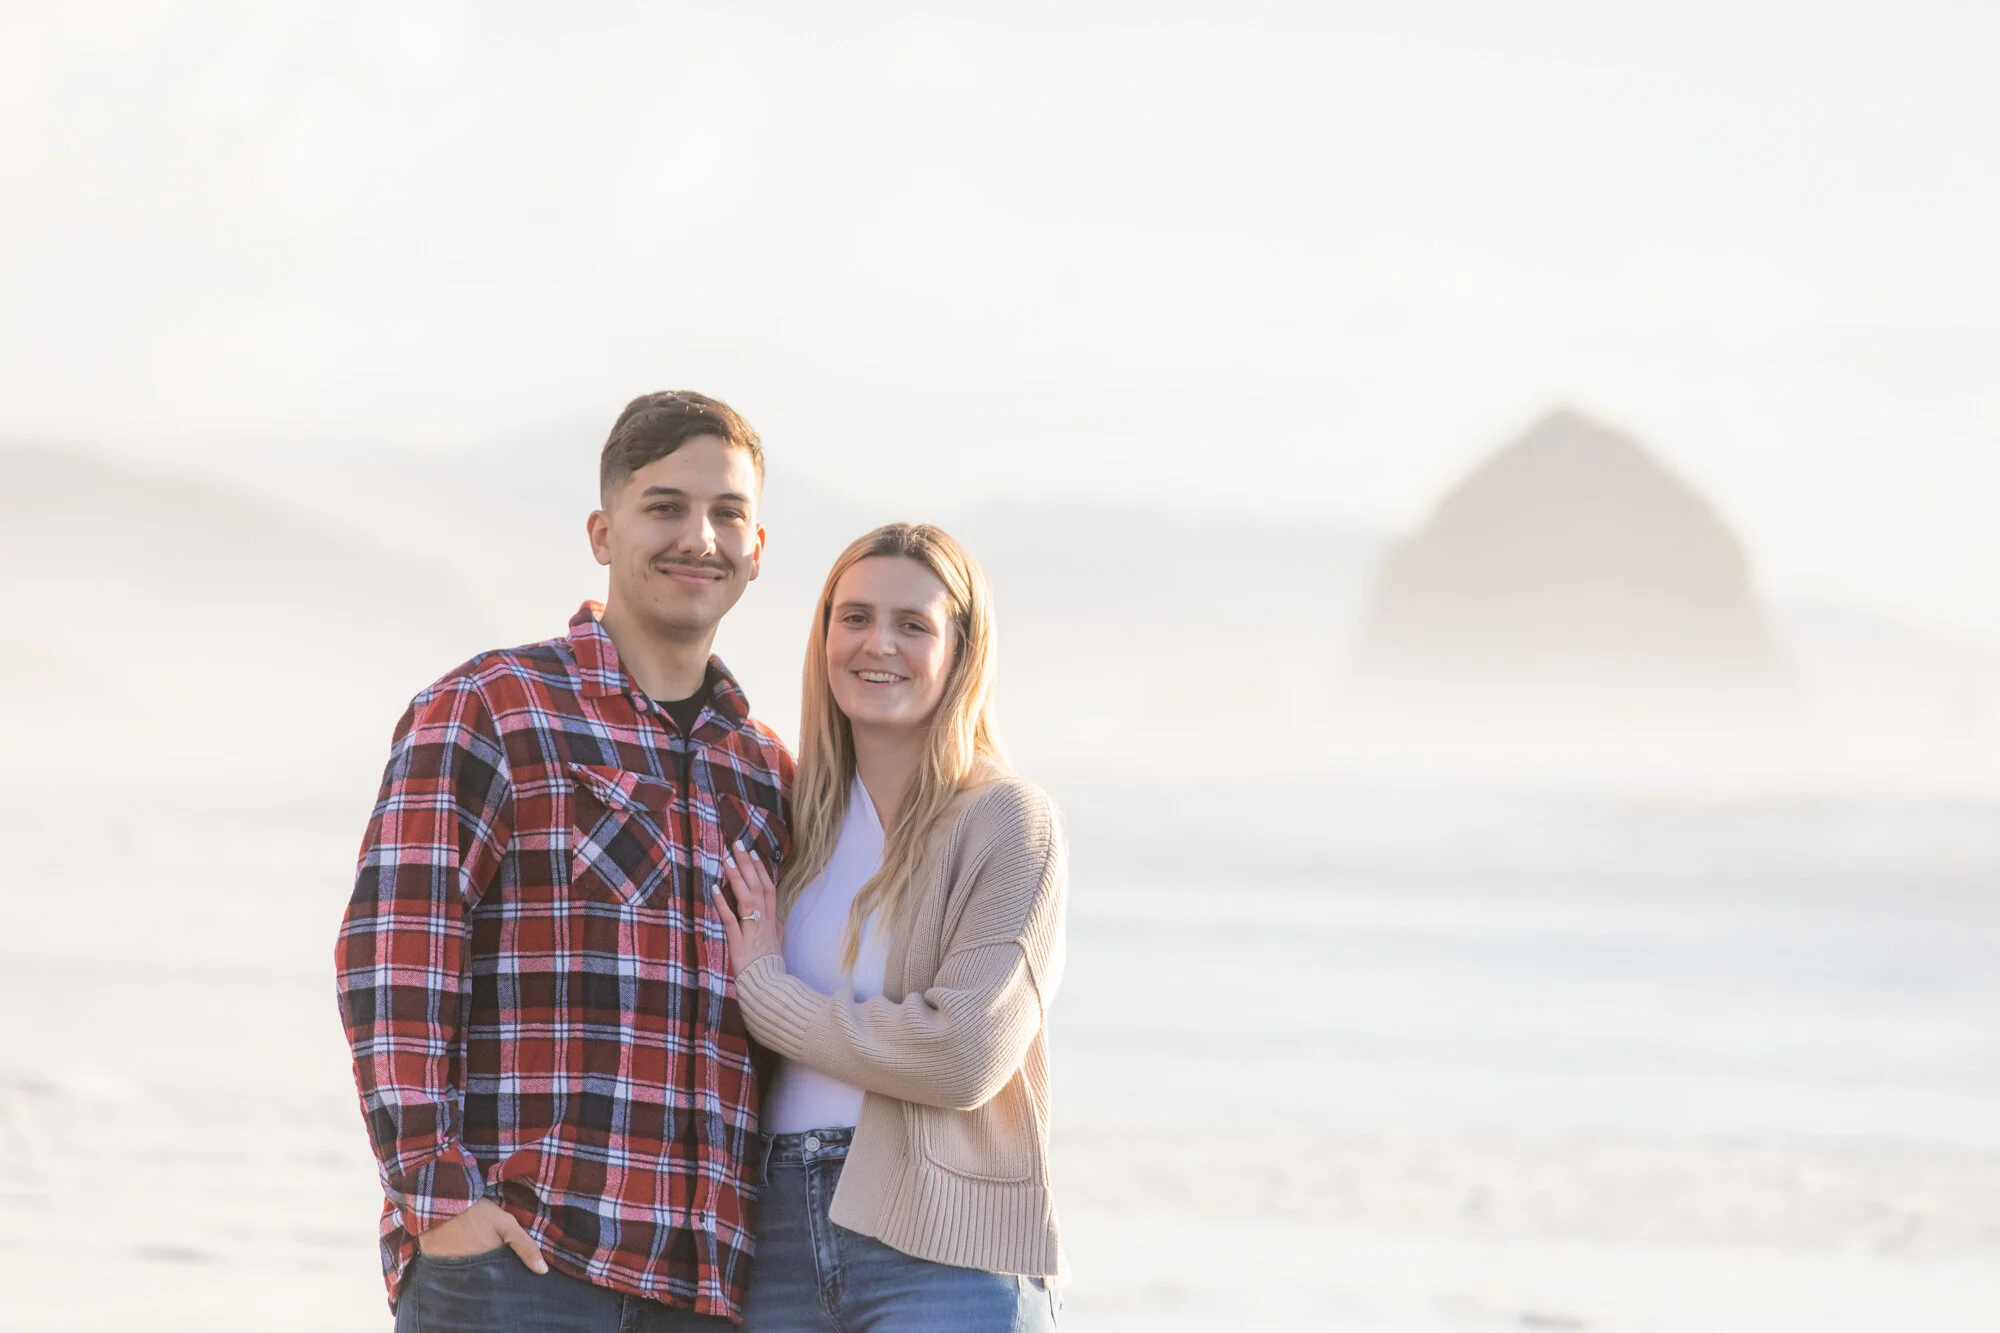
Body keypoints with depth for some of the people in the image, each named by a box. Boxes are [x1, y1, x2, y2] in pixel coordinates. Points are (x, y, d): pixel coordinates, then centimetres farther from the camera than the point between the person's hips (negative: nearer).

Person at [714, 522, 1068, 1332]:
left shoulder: (1009, 824, -3)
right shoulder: (802, 817, 14)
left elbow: (964, 1052, -14)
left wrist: (767, 993, -6)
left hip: (943, 1254, -5)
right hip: (784, 1248, 5)